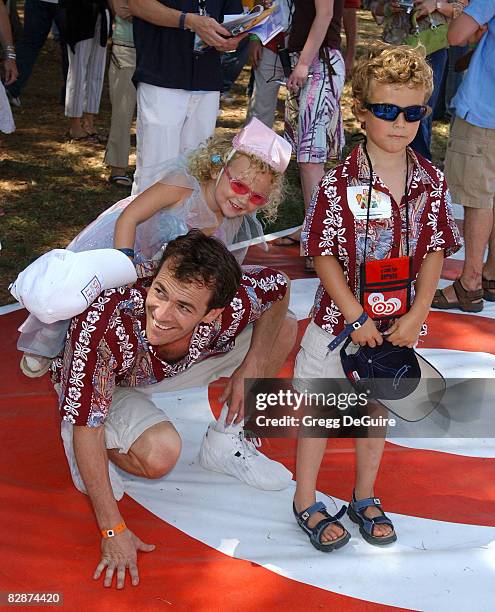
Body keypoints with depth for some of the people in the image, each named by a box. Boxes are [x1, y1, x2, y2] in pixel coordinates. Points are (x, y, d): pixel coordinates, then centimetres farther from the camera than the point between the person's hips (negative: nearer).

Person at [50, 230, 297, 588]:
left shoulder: (228, 311, -33)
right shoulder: (103, 324, -43)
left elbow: (278, 285, -10)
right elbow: (86, 430, -34)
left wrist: (251, 368, -18)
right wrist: (113, 531, -30)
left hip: (169, 368, 4)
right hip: (98, 382, -4)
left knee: (283, 329, -6)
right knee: (160, 454, -34)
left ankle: (224, 445, 9)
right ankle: (110, 450, 1)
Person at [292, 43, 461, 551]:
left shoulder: (431, 182, -6)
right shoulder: (339, 184, -17)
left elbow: (434, 251, -1)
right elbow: (324, 256, -14)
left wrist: (416, 315, -9)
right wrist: (356, 316, -17)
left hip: (397, 324, 4)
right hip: (340, 319, -3)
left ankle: (364, 498, 39)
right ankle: (305, 502, 29)